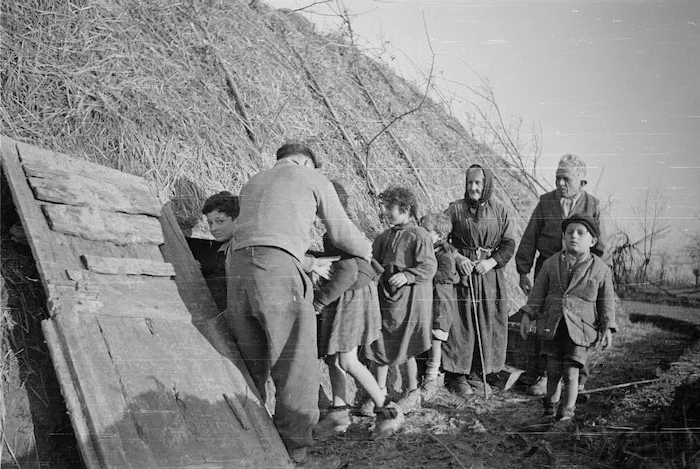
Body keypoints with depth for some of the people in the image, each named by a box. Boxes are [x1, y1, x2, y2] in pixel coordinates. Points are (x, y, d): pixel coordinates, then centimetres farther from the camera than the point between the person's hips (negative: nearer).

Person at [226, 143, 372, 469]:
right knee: (296, 367, -1)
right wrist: (366, 251, 39)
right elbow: (342, 234, 19)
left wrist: (309, 263, 40)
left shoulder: (252, 183, 32)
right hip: (278, 270, -6)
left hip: (237, 265, 7)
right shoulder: (313, 179, 16)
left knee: (251, 366, 14)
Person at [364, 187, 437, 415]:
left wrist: (407, 276, -25)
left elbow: (429, 267, -14)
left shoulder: (418, 236, -10)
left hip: (410, 300, -6)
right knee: (381, 346, 7)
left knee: (405, 349, 3)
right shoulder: (384, 237, 12)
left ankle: (412, 393, 21)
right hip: (385, 298, 6)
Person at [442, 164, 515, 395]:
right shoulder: (456, 209, 0)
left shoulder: (499, 211, 6)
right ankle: (456, 375, 5)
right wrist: (457, 257, -15)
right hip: (461, 272, -3)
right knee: (461, 323, -3)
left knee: (488, 324, 5)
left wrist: (491, 262, -10)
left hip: (490, 273, 3)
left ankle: (478, 374, 16)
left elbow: (509, 244, 5)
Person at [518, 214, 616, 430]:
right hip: (552, 325, 3)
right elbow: (538, 291, 9)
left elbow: (607, 301, 5)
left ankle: (566, 416, 8)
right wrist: (527, 315, 3)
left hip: (580, 329, -2)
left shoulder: (600, 269, 1)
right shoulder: (552, 263, 5)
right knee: (552, 372, 10)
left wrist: (607, 328, -1)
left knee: (570, 374, -4)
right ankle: (550, 414, 24)